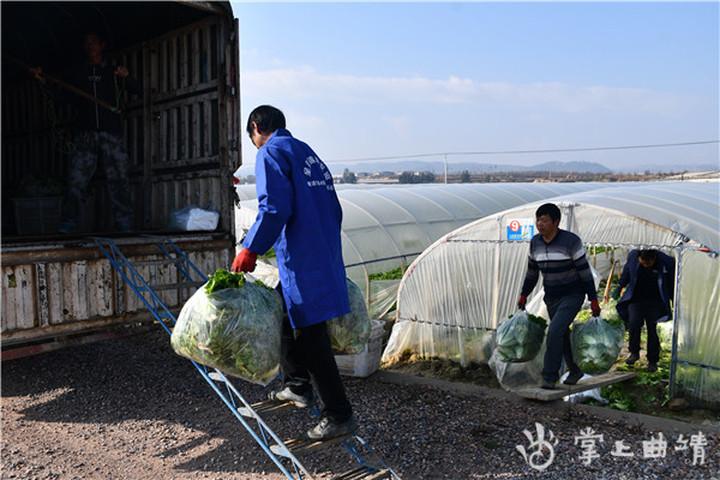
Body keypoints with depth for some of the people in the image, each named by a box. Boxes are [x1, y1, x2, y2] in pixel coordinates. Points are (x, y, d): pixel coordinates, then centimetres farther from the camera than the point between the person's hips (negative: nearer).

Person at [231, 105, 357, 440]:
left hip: (302, 262, -9)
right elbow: (334, 209, 21)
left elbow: (274, 208, -20)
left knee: (311, 337, -2)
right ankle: (297, 386, 37)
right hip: (325, 257, 9)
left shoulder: (270, 152, -6)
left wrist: (250, 250, -13)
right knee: (284, 313, 25)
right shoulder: (307, 153, 20)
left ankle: (339, 415, 5)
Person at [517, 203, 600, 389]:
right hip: (551, 298, 6)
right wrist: (524, 294, 13)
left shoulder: (571, 241, -17)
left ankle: (549, 376, -10)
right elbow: (532, 271, 12)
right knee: (562, 336, 14)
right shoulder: (535, 242, 0)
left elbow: (584, 271, -14)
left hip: (572, 296, -6)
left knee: (555, 331, -20)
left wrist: (593, 300, -13)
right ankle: (575, 371, 34)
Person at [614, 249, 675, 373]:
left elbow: (672, 284, -4)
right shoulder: (633, 256, -12)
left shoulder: (666, 263, -18)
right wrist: (620, 286, 16)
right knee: (633, 324, -17)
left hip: (654, 302, -1)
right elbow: (626, 272, 9)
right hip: (636, 300, 1)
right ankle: (634, 353, 4)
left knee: (652, 330, -2)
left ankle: (652, 362, 14)